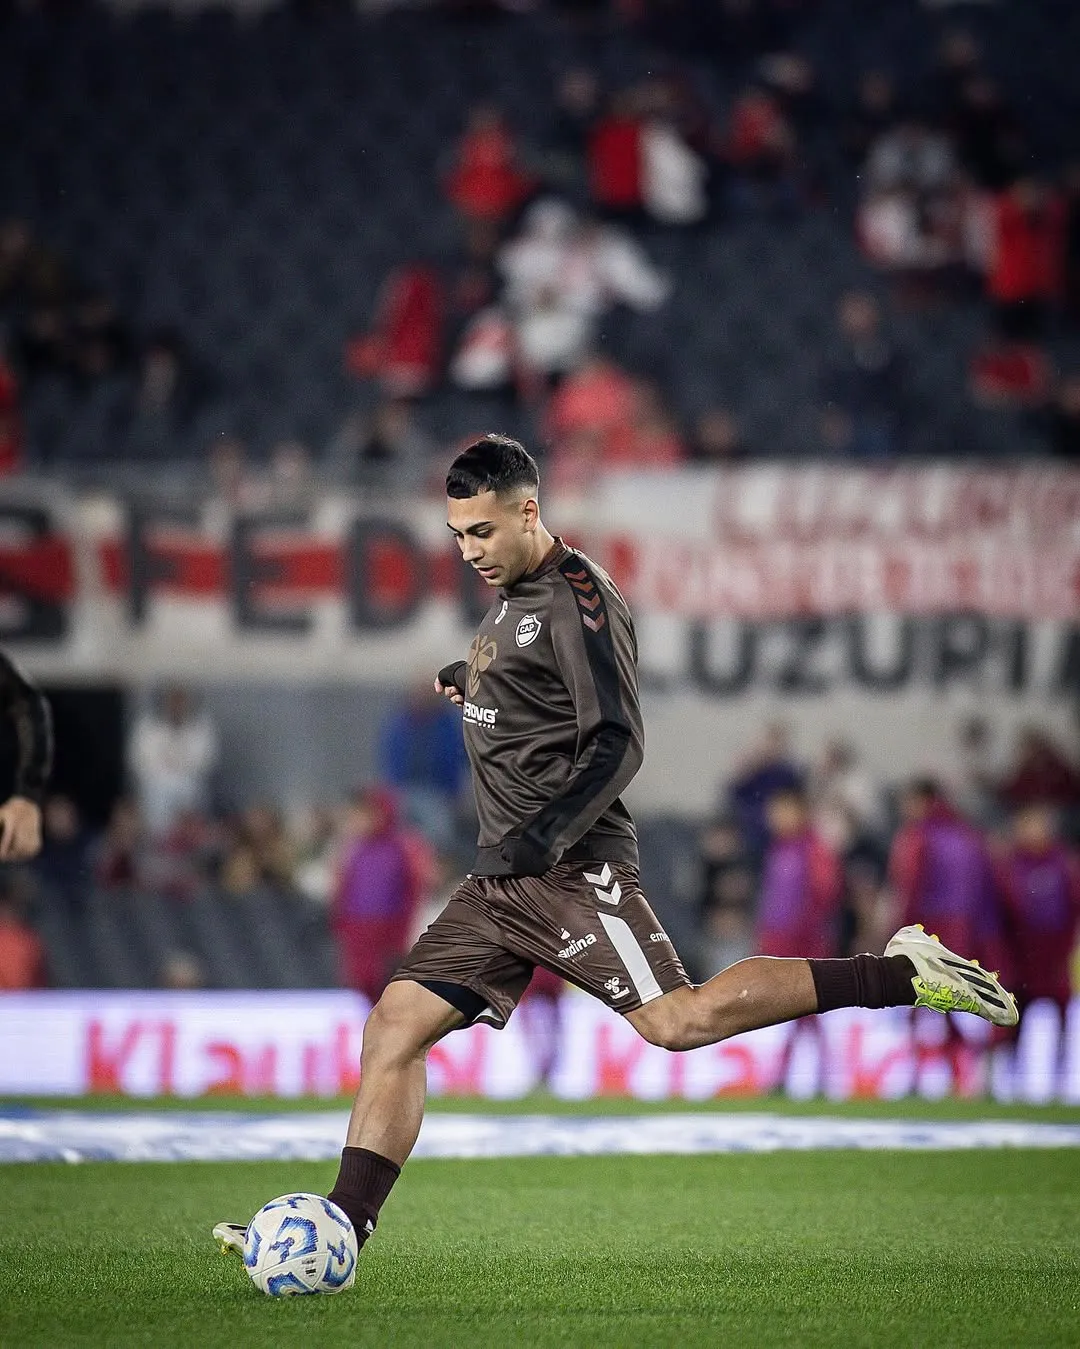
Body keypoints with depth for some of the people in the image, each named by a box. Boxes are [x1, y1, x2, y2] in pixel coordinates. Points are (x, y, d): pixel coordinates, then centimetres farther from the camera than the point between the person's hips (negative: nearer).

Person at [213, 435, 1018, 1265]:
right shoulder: (512, 596, 18)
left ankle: (903, 975, -13)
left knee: (677, 1021, -20)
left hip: (572, 871, -9)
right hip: (499, 882, 9)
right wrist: (476, 683, 29)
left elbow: (617, 745, -18)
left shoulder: (577, 598, -11)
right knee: (394, 1028, 0)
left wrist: (541, 840, -25)